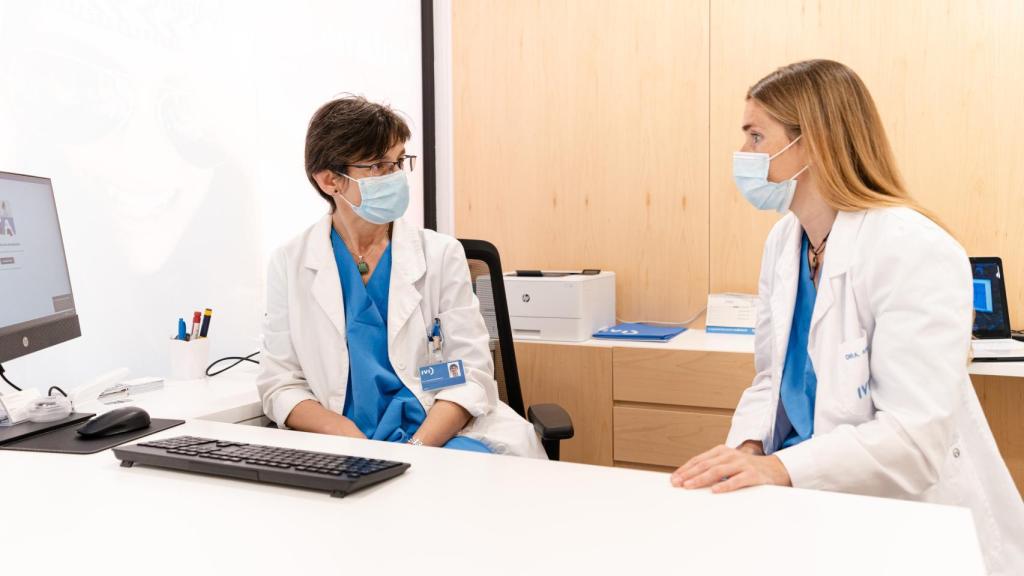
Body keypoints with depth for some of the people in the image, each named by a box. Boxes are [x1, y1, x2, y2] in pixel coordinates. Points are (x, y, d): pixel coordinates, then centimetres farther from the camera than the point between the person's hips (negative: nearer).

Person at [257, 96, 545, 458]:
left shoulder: (441, 254, 5)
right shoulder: (291, 264, 6)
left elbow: (471, 373, 0)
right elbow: (280, 384, 3)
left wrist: (417, 449, -17)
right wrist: (354, 442, -15)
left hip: (438, 437, 2)